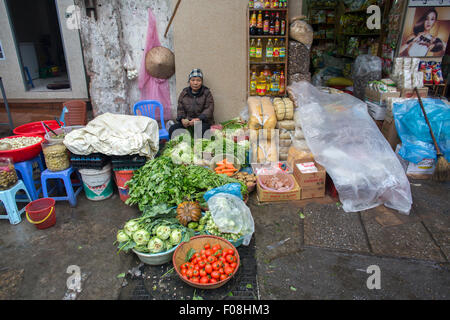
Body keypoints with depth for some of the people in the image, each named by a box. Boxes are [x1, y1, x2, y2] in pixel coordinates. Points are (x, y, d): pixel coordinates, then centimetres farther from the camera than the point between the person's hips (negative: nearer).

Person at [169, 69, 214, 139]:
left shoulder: (207, 93, 1)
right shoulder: (184, 93, 11)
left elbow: (209, 109, -8)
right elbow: (180, 109, 11)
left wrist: (198, 119, -23)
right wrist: (182, 119, -11)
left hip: (203, 121, -3)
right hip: (186, 121, 4)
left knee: (202, 130, -37)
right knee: (172, 129, -18)